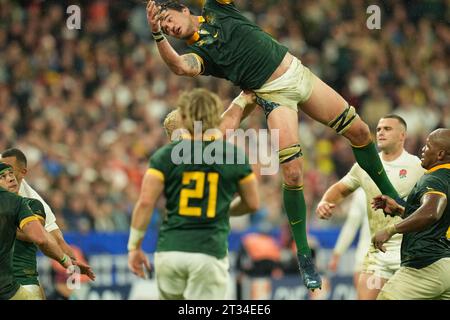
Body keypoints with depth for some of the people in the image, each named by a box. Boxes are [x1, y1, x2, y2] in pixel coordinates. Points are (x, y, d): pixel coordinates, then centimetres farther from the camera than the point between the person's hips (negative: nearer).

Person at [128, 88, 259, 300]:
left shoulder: (167, 155, -1)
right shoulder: (235, 156, 2)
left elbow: (145, 202, -6)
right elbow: (252, 204, 13)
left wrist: (134, 246, 3)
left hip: (169, 250, 1)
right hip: (209, 252, -1)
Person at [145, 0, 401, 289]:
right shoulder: (197, 51, -5)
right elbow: (180, 66, -27)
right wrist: (157, 35, -37)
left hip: (297, 72, 4)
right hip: (273, 95, -4)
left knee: (359, 131, 4)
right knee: (293, 173, -16)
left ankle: (391, 197, 26)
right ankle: (304, 257, -4)